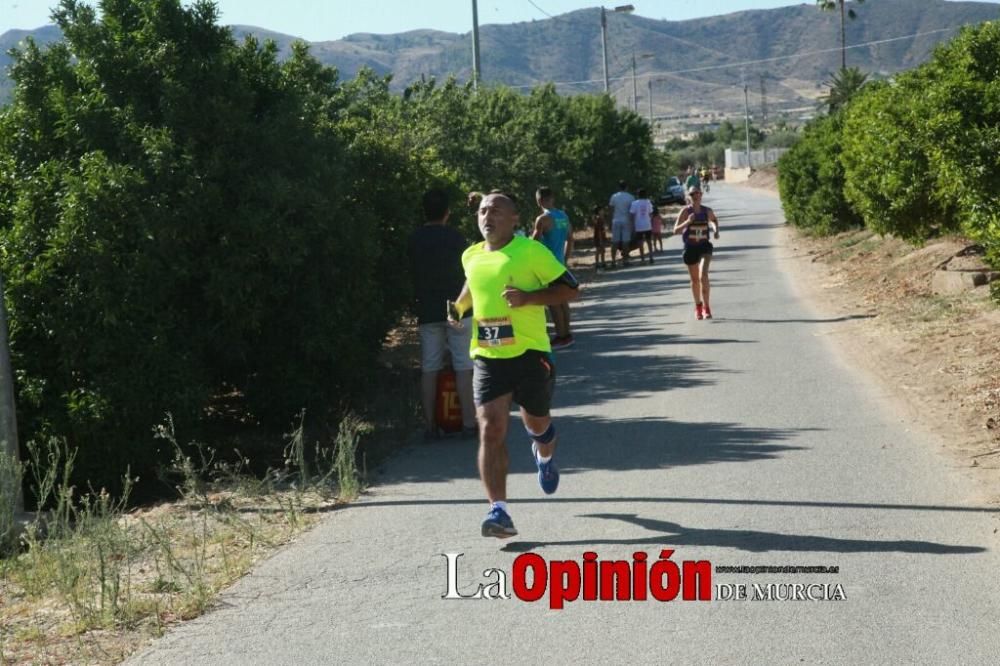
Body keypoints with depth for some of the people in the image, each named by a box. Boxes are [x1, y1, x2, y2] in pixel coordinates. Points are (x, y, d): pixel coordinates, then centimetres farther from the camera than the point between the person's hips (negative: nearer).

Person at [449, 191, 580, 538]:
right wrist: (460, 306, 12)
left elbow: (570, 288, -6)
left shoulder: (531, 251, -8)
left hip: (530, 353, -2)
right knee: (491, 429, -13)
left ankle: (544, 458, 54)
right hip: (487, 357, 3)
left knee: (536, 423, 16)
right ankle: (498, 510, -15)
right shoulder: (471, 257, 8)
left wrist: (529, 297, -19)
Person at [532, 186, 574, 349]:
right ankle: (566, 333, 19)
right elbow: (570, 239, 15)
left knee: (553, 301, -4)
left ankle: (561, 336, -3)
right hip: (560, 262, 8)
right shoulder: (564, 216, 8)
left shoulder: (543, 219, -16)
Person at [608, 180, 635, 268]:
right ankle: (625, 260, 1)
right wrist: (632, 222, 0)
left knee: (614, 242, 3)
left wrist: (611, 220, 9)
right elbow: (632, 211, -4)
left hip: (616, 221, 1)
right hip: (626, 221, -1)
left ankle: (613, 261, -2)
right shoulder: (630, 197, -1)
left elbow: (611, 210, 3)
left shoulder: (614, 197, 4)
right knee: (626, 241, 2)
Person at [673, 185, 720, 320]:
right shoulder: (685, 211, -7)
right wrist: (687, 222, -25)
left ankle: (706, 307, -13)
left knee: (703, 275, -20)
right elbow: (676, 230, -10)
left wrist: (716, 230, 3)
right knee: (694, 279, 13)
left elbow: (714, 220, 22)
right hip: (690, 248, 0)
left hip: (704, 246, 0)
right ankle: (698, 306, 33)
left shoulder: (707, 211, -1)